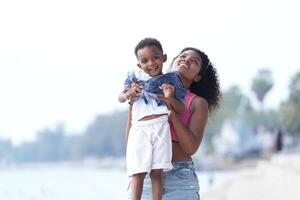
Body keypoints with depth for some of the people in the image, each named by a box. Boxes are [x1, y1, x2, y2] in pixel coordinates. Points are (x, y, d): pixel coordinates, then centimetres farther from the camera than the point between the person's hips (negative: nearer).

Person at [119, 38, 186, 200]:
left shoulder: (171, 79, 8)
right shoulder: (135, 76, 13)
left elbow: (180, 109, 7)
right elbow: (120, 98, 19)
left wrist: (170, 98, -14)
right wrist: (127, 95, -4)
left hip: (160, 127, -1)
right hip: (139, 128, 1)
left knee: (156, 172, -5)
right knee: (138, 172, -4)